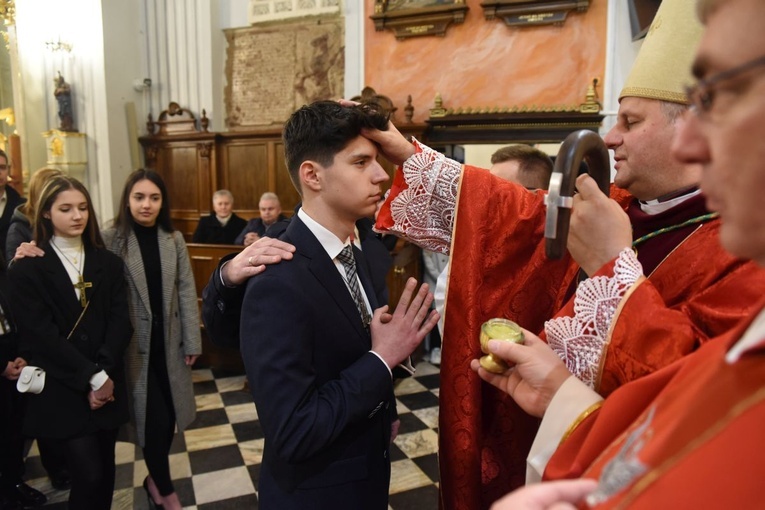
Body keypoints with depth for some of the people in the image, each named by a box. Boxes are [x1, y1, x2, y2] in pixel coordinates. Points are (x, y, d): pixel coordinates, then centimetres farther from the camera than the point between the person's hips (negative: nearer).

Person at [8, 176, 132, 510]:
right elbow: (41, 333, -11)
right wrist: (91, 378, -14)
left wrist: (105, 374, -13)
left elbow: (121, 321, 0)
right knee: (89, 475, -6)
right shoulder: (26, 269, -3)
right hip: (61, 391, -3)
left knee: (105, 472, 12)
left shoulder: (108, 263, 8)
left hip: (108, 385, 3)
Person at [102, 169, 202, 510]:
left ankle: (155, 478, 36)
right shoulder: (111, 240, -8)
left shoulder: (174, 239, 1)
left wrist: (192, 341, 0)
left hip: (169, 339, 3)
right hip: (135, 342, -3)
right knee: (152, 416, 3)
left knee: (168, 413, 11)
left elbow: (186, 291, 1)